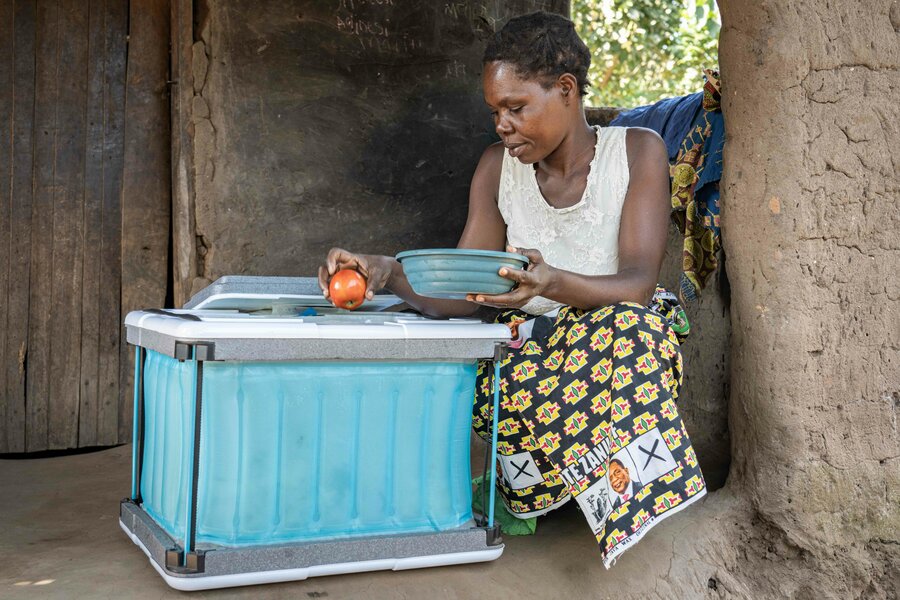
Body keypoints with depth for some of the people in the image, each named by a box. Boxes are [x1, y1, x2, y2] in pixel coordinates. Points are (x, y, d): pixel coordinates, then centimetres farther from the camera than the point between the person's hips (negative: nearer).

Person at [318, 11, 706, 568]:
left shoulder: (638, 151, -6)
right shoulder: (498, 167, 4)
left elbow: (638, 284, -18)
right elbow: (460, 297, -1)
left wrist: (553, 282, -39)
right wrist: (389, 273, -21)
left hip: (618, 334, -2)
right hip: (528, 346, 3)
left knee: (627, 326, -37)